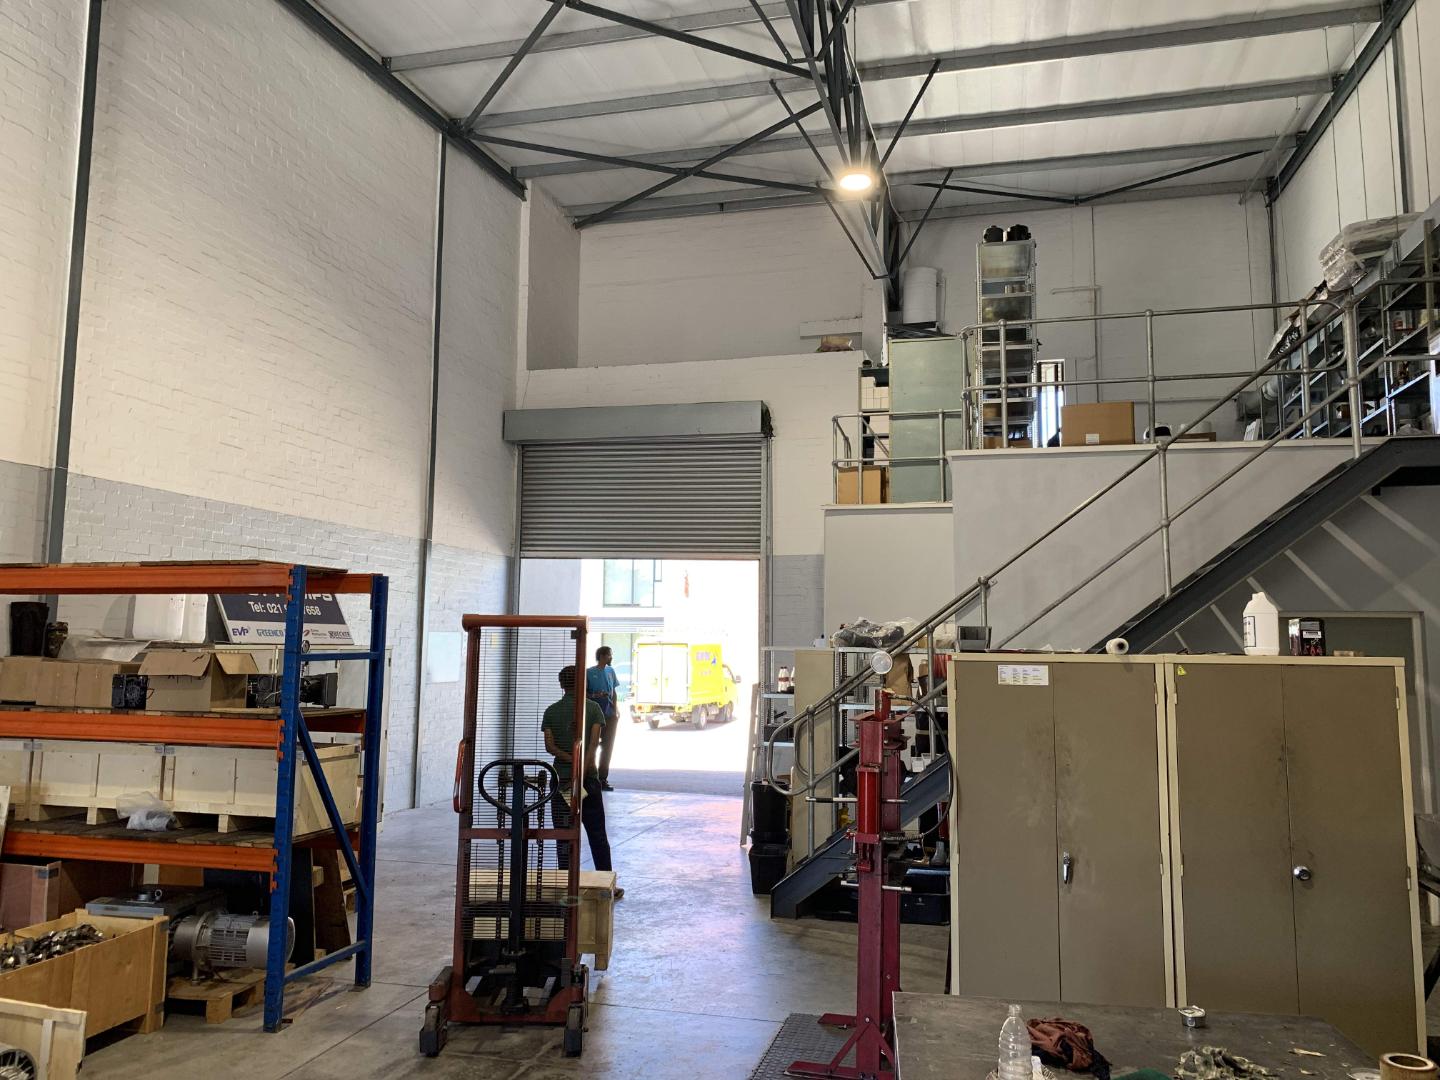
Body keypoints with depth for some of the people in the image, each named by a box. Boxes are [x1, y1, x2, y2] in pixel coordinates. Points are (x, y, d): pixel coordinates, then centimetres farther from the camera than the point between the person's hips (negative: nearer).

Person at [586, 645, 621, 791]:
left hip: (610, 715, 5)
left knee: (608, 747, 7)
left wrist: (616, 711, 5)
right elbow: (583, 693, -2)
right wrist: (594, 696, -20)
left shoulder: (610, 671, 11)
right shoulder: (589, 672, -4)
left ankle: (603, 779, 15)